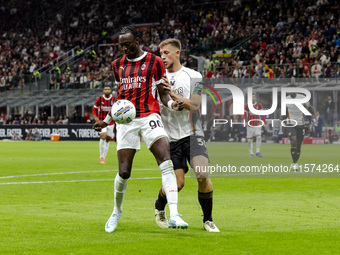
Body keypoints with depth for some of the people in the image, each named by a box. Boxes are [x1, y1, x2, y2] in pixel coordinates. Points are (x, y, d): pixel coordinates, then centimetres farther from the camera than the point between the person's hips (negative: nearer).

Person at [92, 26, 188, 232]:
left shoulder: (155, 62, 3)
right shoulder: (118, 65, 15)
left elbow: (163, 93, 5)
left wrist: (172, 104, -16)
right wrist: (107, 120, 24)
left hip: (149, 117, -3)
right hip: (126, 121, 3)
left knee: (167, 163, -21)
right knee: (124, 172, -2)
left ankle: (174, 215, -26)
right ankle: (117, 211, 25)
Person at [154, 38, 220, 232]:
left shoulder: (194, 76, 1)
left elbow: (195, 105, -11)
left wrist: (172, 94, -19)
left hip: (192, 134, -1)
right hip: (170, 137, 1)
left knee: (203, 175, -19)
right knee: (177, 183, -5)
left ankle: (208, 219, -1)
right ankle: (160, 207, 28)